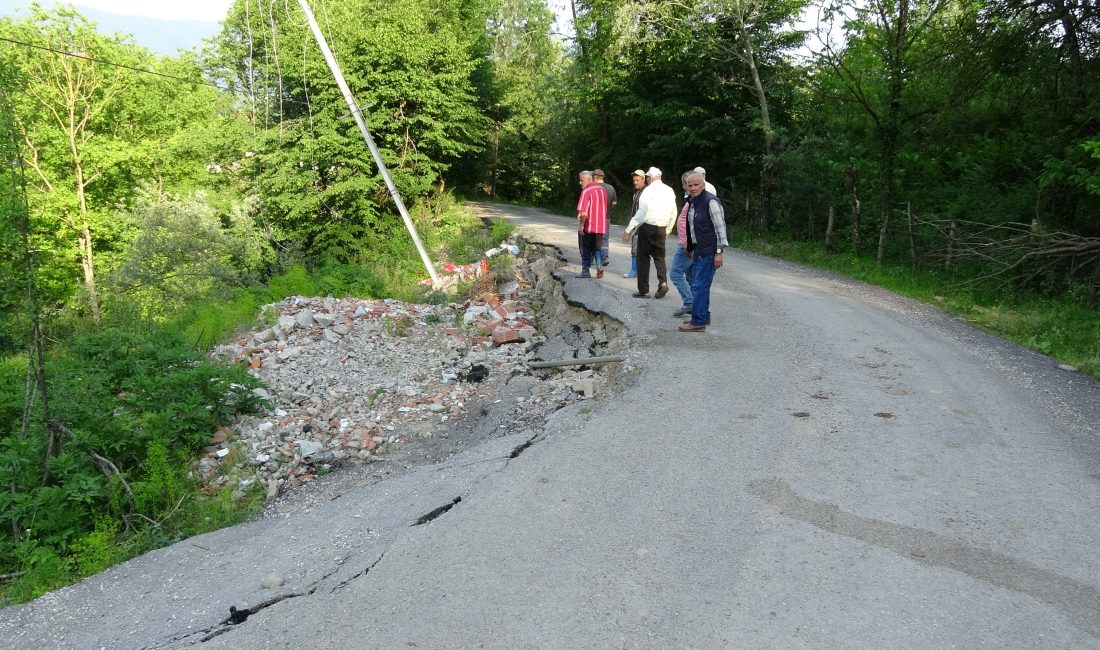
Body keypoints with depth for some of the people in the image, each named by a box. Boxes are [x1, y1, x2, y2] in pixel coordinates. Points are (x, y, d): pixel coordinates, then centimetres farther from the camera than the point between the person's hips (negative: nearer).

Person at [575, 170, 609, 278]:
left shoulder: (586, 191, -13)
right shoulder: (602, 189, 10)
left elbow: (584, 212, -20)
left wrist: (581, 225, -14)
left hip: (589, 225, -6)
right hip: (601, 225, 6)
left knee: (586, 249, 5)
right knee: (596, 248, 17)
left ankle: (585, 271, 10)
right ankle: (599, 266, -2)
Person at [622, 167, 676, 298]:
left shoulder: (649, 190, -10)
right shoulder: (670, 191, 9)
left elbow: (641, 213, -15)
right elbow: (673, 213, 12)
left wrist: (629, 229, -10)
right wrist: (668, 230, 23)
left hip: (647, 227, -5)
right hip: (662, 229, 5)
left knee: (643, 258, 4)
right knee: (659, 257, 16)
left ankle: (643, 290, 6)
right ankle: (663, 282, -6)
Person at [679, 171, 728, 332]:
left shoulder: (710, 201, -15)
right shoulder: (692, 202, 12)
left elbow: (720, 227, -17)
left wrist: (719, 252, -19)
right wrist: (691, 248, 20)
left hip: (708, 251, -9)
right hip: (698, 250, 9)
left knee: (700, 285, -9)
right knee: (697, 284, 16)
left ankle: (699, 321, -4)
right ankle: (703, 316, 28)